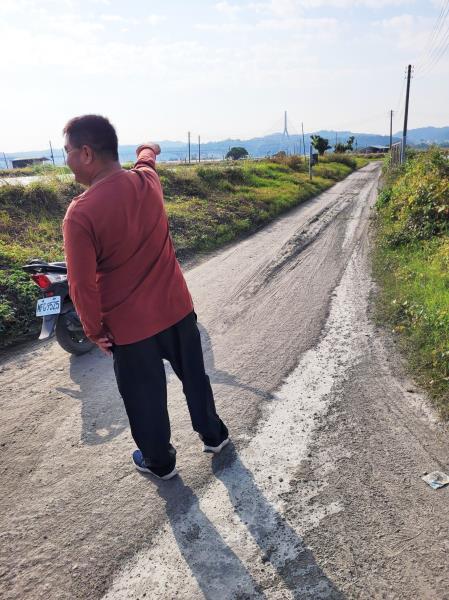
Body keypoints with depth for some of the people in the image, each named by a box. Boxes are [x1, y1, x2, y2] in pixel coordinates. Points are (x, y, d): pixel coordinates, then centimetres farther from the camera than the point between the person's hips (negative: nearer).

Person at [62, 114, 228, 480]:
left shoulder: (80, 213, -22)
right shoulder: (147, 180, -6)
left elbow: (83, 286, -18)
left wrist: (94, 330, -2)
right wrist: (149, 150, 44)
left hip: (130, 325, -4)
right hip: (177, 307, 5)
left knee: (145, 399, 18)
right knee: (194, 375, 24)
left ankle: (160, 462, 40)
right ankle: (213, 435, 46)